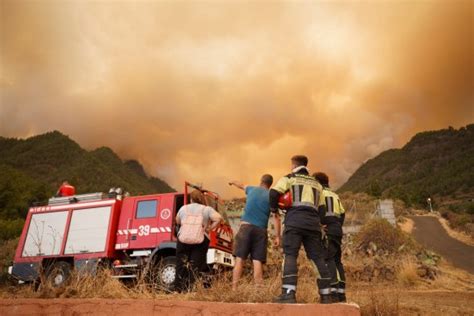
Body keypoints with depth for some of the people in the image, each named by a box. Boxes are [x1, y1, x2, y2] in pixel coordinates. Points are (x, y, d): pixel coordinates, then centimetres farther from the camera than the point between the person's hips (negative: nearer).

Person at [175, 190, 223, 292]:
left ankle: (179, 289, 12)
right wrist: (209, 228, 2)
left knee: (181, 266, 10)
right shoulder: (207, 209, 9)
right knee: (195, 267, -1)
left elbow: (177, 221, 30)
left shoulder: (183, 208, 16)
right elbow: (218, 218, -6)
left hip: (183, 238, 2)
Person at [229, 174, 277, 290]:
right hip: (261, 230, 0)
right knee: (258, 261, -3)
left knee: (240, 260, -2)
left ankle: (234, 289, -8)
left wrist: (233, 182, 57)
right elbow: (276, 217, 0)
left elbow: (241, 186, 36)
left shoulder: (252, 189, 14)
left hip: (246, 226, 0)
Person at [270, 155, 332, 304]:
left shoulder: (289, 178, 11)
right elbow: (321, 208, 24)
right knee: (318, 257, 6)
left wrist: (274, 208, 14)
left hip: (295, 221, -5)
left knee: (290, 255, -9)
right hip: (313, 223, 5)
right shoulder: (316, 184, 27)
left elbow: (274, 193, -2)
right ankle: (326, 295, 6)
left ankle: (289, 293, -20)